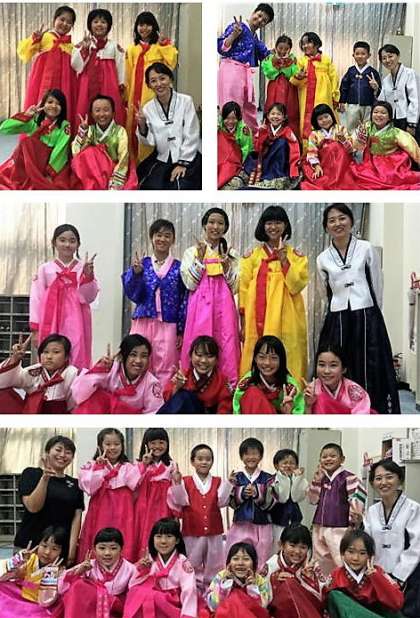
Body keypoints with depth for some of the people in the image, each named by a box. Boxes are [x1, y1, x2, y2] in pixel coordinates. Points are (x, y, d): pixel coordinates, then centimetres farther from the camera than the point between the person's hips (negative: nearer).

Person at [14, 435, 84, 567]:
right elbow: (33, 507, -10)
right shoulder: (31, 474, 3)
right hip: (30, 546, -3)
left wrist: (72, 551, -5)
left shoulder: (75, 484, 13)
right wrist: (45, 477, -17)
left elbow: (76, 518, 5)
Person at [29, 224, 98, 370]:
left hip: (76, 321, 0)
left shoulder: (84, 267, 8)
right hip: (52, 321, 1)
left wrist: (88, 275, -14)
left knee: (77, 358, -7)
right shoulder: (45, 268, 8)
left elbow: (89, 297, 1)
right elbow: (36, 298, 6)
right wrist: (35, 328, -1)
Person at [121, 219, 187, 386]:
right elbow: (133, 295, 1)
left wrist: (181, 331, -1)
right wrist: (136, 273, -16)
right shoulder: (142, 264, 8)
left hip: (168, 326, -1)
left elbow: (184, 301, 4)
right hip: (143, 323, 1)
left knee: (166, 370, -1)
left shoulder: (179, 268, 5)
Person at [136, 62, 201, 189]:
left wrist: (183, 163, -10)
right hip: (162, 160, 3)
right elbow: (149, 142, 2)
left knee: (180, 187, -25)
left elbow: (191, 136, -6)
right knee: (152, 187, -19)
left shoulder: (186, 101, -5)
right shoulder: (148, 108, 3)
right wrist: (142, 125, -15)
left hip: (188, 157, -3)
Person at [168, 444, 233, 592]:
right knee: (193, 566, 9)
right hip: (192, 532, -1)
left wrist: (229, 484, -20)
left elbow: (222, 501, -9)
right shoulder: (185, 482, 1)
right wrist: (177, 483, -23)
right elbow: (179, 501, -11)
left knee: (214, 566, 11)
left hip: (214, 531, 2)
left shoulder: (218, 482, 4)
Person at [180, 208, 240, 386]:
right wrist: (200, 259, -10)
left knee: (226, 344, -5)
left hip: (224, 305, 1)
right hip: (201, 304, -1)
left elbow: (235, 287, 7)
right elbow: (190, 284, -2)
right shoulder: (192, 252, 8)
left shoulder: (231, 254, 12)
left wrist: (226, 267, -9)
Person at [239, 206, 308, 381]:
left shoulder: (296, 256, 6)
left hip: (286, 320, -1)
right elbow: (244, 289, 4)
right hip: (257, 320, 1)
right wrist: (243, 322, -2)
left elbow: (296, 286, -7)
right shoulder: (252, 256, 8)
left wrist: (284, 260, -15)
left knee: (287, 360, -3)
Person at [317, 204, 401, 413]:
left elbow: (377, 286, 8)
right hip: (337, 321, 2)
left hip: (367, 319, -2)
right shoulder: (322, 259, 6)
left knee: (370, 372, -1)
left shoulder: (366, 249, 1)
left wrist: (371, 314, 11)